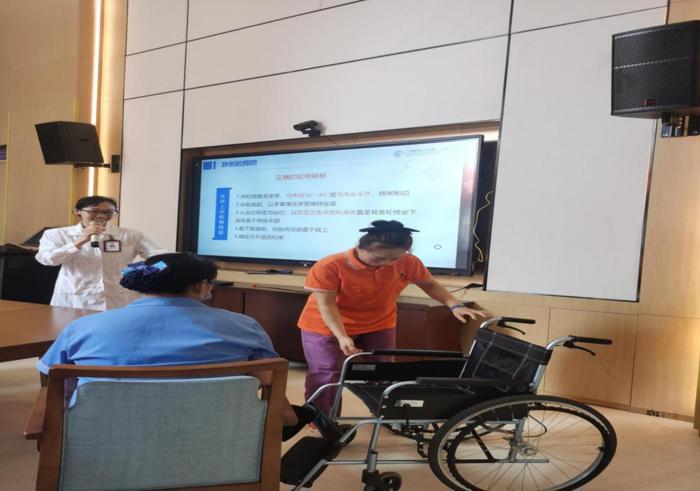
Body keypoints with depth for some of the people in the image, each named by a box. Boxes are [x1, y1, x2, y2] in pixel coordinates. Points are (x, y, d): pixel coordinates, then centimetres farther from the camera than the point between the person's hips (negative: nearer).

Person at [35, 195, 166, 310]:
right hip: (75, 301, 0)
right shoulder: (57, 234, 7)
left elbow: (158, 255, -4)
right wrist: (82, 241, -12)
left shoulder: (130, 236, 5)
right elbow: (46, 259, -7)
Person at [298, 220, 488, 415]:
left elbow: (430, 285, -3)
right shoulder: (330, 266, -29)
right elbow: (326, 304, -26)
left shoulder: (408, 263, -17)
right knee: (326, 376, -2)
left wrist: (455, 305, -17)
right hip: (326, 327, -3)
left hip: (378, 326, 4)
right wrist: (342, 337, -37)